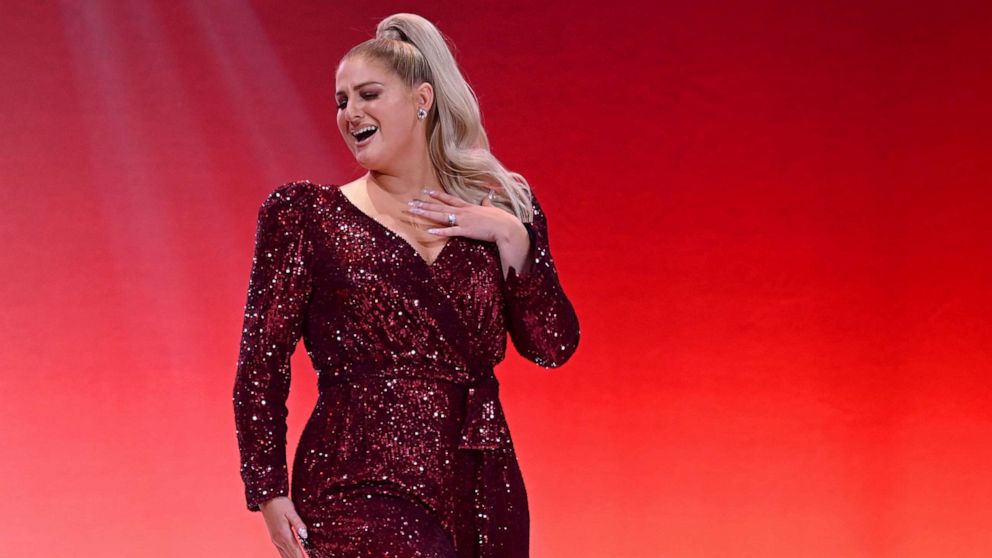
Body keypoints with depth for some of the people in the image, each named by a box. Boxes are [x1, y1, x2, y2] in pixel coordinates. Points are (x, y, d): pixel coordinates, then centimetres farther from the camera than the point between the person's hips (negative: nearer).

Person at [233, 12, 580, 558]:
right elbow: (262, 363, -1)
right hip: (361, 491, -3)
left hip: (481, 492, 3)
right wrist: (270, 491, -8)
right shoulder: (308, 215, 3)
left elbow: (553, 345, 4)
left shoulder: (499, 210, 11)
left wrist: (511, 236, -5)